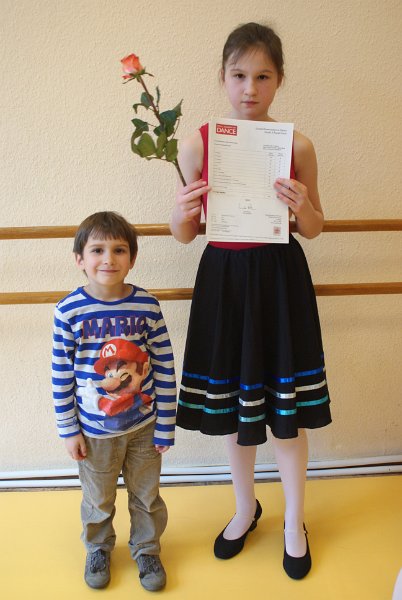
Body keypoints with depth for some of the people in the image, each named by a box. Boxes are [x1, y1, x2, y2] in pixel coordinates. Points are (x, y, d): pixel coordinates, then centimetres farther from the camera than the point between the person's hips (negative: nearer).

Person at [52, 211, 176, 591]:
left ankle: (146, 549, 46)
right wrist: (69, 430, -4)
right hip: (94, 431, 0)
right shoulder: (69, 311, -15)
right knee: (98, 502, 21)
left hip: (143, 427, 1)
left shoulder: (147, 306, -13)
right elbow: (62, 376, -7)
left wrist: (165, 427, -4)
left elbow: (165, 369, -7)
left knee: (147, 497, 20)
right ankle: (98, 549, 49)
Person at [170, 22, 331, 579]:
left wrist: (304, 208, -17)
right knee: (231, 403, 14)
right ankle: (246, 508, 40)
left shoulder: (297, 145, -4)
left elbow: (315, 228, 5)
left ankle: (294, 520, 33)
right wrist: (182, 213, -19)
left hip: (280, 281, -1)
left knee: (285, 407, 8)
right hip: (222, 278, 2)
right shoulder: (197, 143, -3)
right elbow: (185, 233, 3)